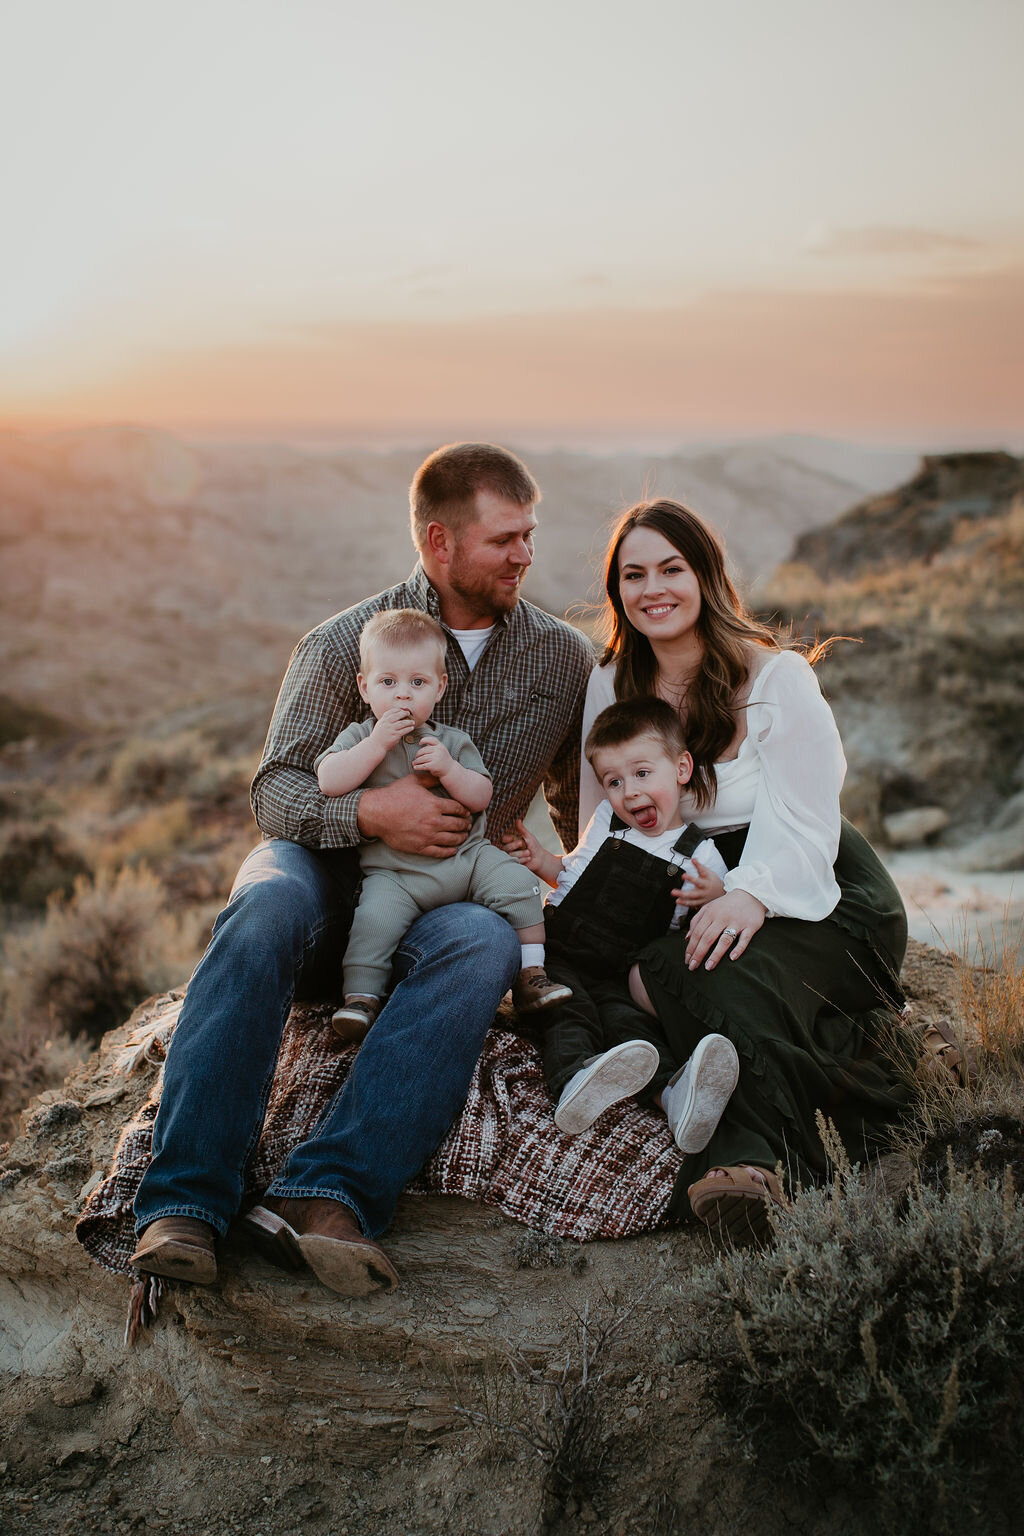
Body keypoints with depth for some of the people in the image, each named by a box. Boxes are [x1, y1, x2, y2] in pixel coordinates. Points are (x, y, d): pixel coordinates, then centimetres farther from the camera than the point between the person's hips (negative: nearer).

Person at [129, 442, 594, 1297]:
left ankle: (326, 1195, -45)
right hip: (330, 867, -1)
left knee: (485, 946, -36)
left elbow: (585, 813, 20)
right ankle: (185, 1204, -38)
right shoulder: (345, 644, 1)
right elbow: (275, 790, -3)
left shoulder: (566, 660, 9)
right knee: (264, 912, -36)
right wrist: (370, 812, -22)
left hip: (453, 894, 1)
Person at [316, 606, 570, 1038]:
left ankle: (531, 976, -1)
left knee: (518, 885, -13)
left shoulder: (452, 741, 10)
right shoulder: (360, 736, 5)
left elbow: (481, 797, 3)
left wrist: (449, 770, -15)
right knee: (375, 918, -28)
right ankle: (360, 997, -12)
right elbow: (328, 781, -12)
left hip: (467, 856, 3)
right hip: (393, 872, -3)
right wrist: (377, 744, -17)